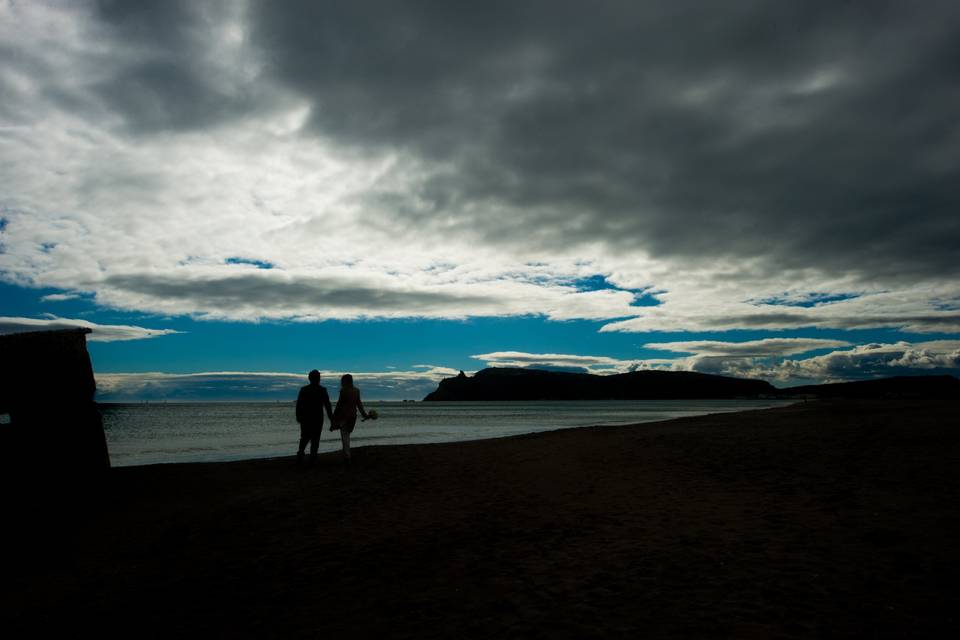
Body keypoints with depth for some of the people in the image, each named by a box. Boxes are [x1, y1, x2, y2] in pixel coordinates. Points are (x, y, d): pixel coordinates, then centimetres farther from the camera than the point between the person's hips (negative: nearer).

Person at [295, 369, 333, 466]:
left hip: (305, 419, 2)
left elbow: (298, 405, -1)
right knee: (315, 440, 4)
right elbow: (327, 406, -3)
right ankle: (312, 460, 1)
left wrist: (298, 417, 7)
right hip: (318, 419, -2)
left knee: (304, 438, 15)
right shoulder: (323, 390, -5)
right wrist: (331, 418, 3)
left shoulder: (303, 389, -1)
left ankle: (300, 455, 1)